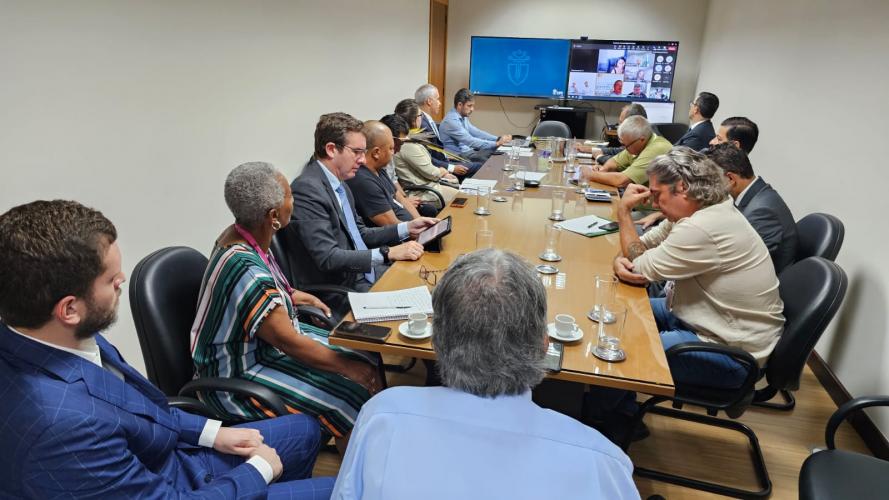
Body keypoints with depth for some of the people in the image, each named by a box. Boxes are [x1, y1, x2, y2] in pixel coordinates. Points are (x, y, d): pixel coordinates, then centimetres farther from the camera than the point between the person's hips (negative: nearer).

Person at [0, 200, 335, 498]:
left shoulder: (67, 337, -14)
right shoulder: (63, 422, -41)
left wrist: (211, 432, 2)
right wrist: (260, 469, -11)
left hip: (163, 456, 7)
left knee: (305, 430, 19)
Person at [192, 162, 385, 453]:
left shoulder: (238, 235, -5)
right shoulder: (246, 270, -33)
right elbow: (290, 343, -25)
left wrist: (292, 296, 7)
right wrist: (348, 367, -16)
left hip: (261, 344, 9)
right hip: (237, 378, -9)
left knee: (366, 362, 3)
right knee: (353, 395, -14)